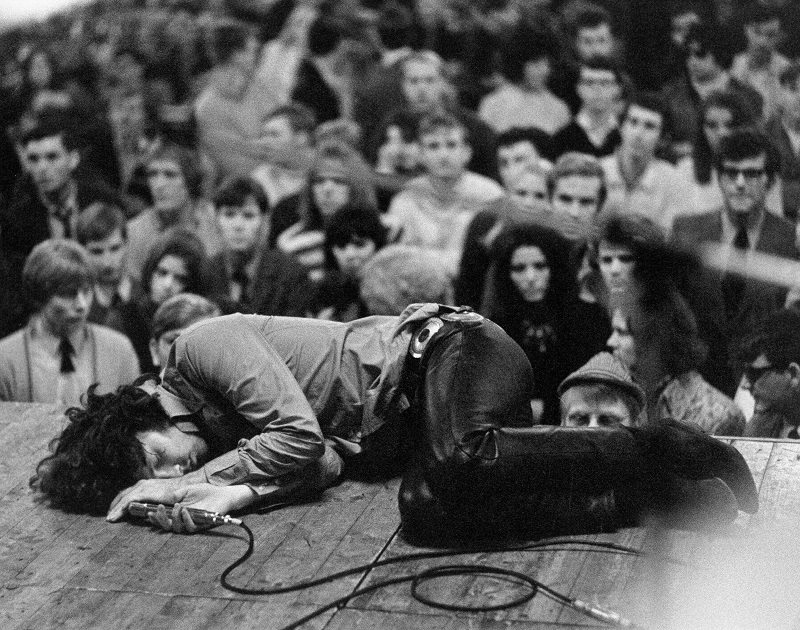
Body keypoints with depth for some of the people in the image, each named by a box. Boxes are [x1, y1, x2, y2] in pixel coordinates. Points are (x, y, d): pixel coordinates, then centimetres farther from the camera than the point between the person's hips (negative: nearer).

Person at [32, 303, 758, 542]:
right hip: (422, 420, 8)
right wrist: (238, 494, -19)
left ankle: (664, 451, -20)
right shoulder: (226, 436, 14)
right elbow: (322, 459, -1)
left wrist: (195, 483, -12)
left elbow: (300, 433, -20)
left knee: (458, 465, -37)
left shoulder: (201, 346, -10)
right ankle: (657, 492, -17)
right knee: (427, 508, -22)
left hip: (448, 349, -8)